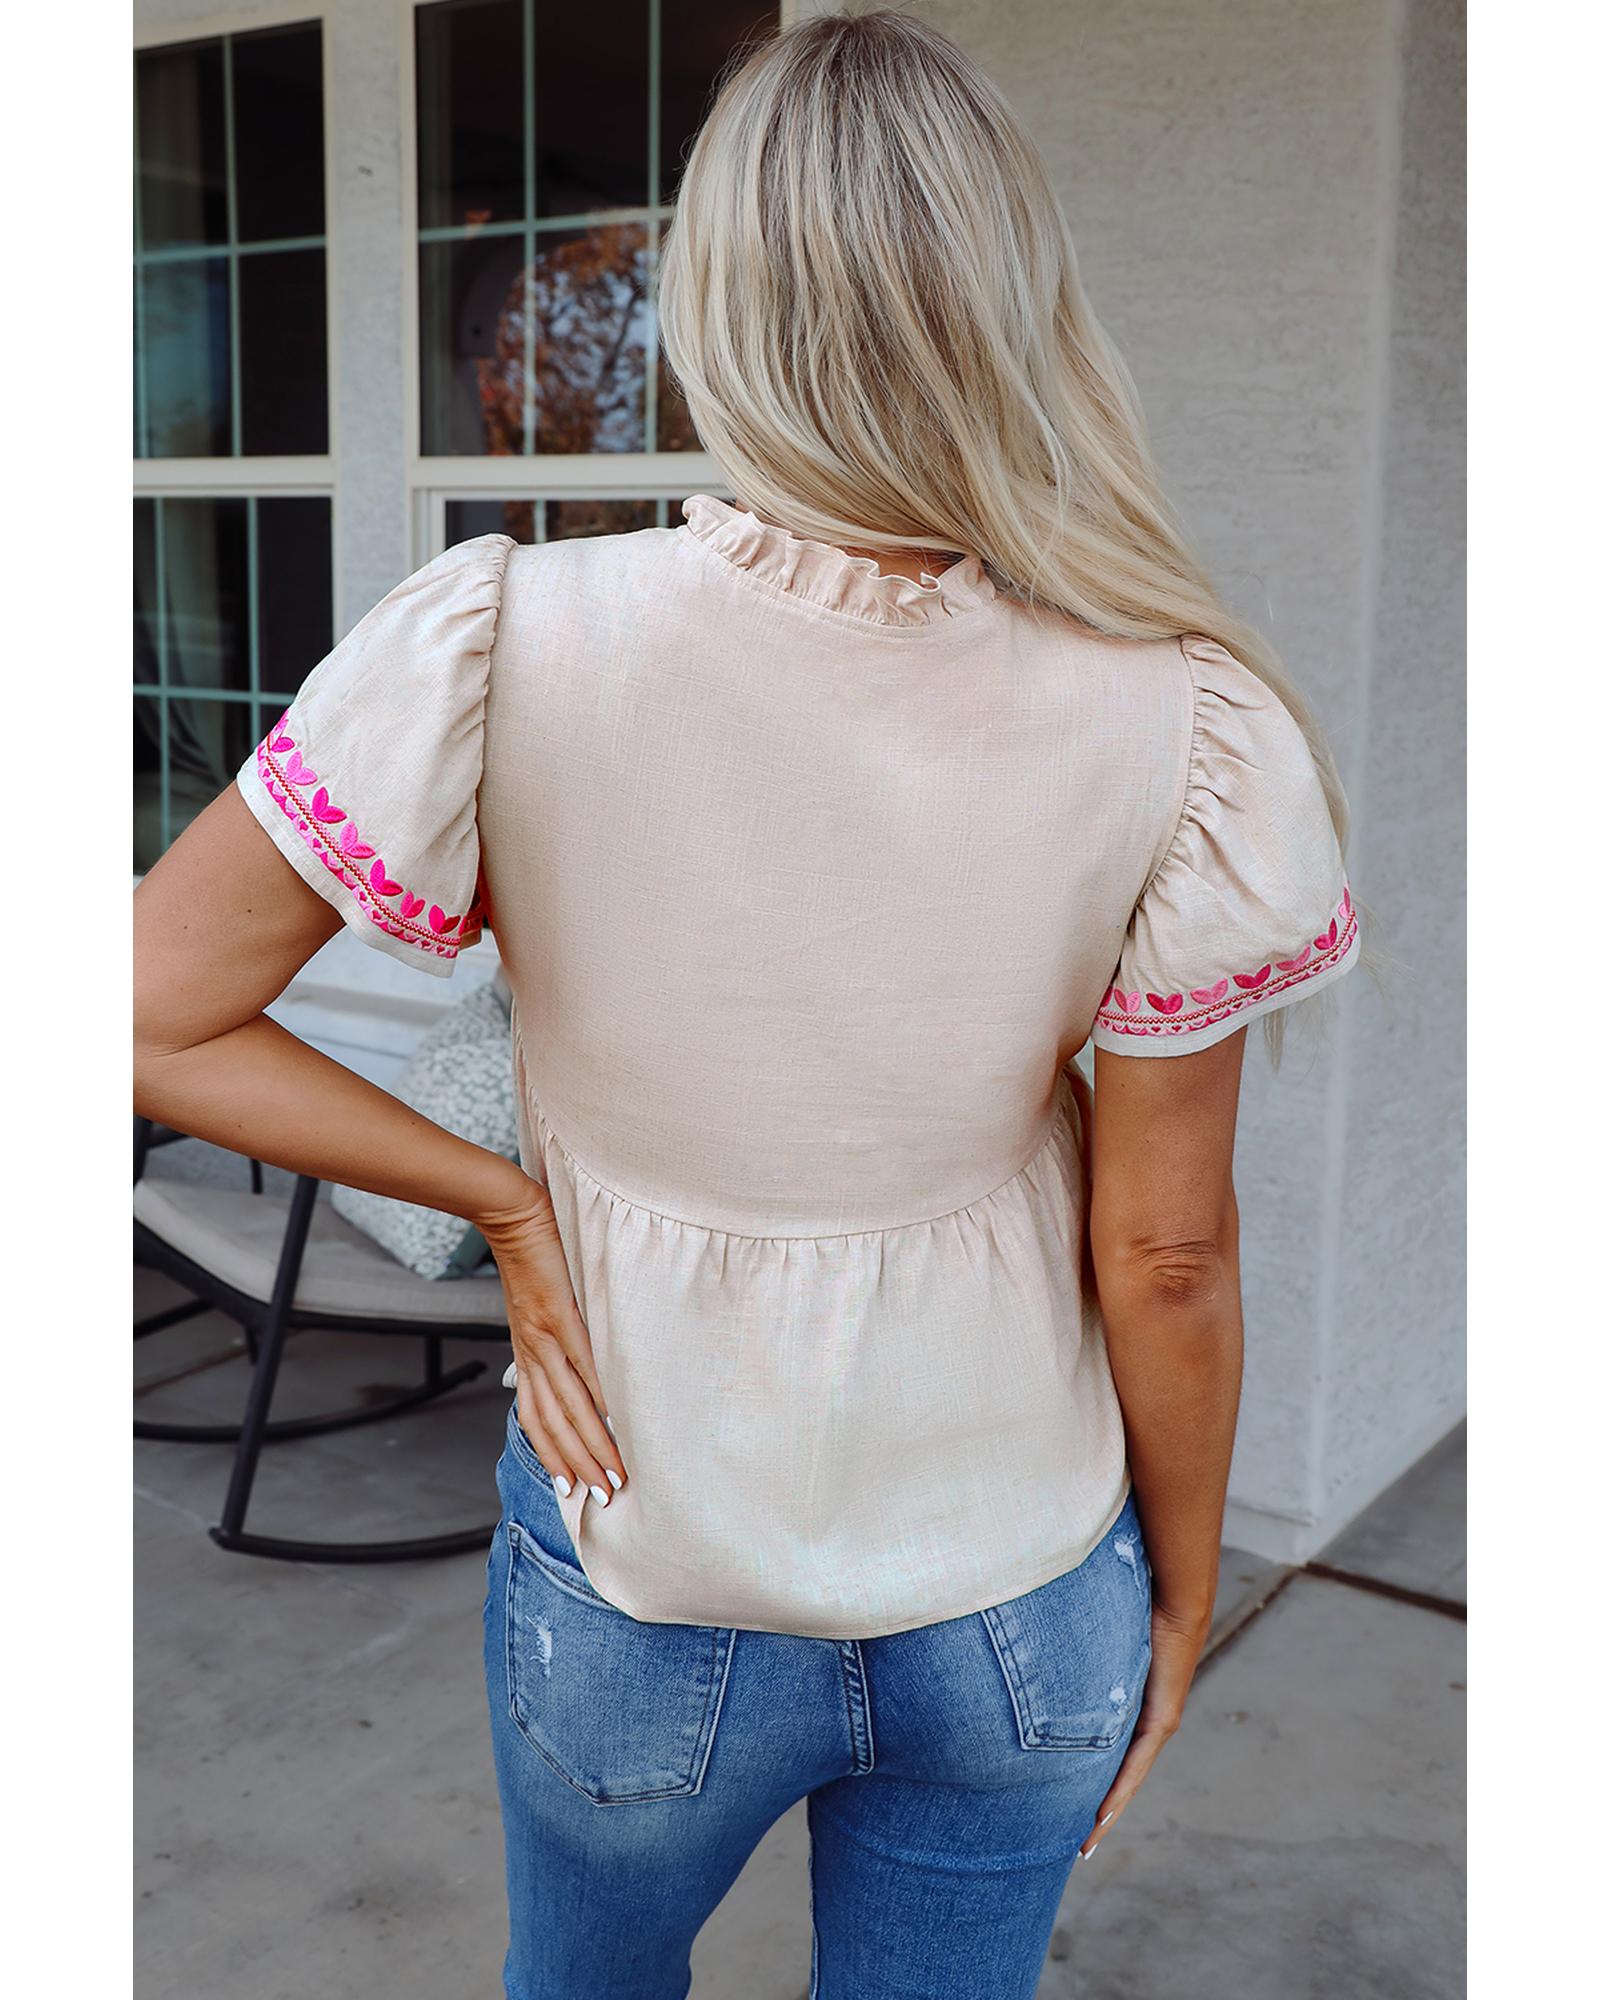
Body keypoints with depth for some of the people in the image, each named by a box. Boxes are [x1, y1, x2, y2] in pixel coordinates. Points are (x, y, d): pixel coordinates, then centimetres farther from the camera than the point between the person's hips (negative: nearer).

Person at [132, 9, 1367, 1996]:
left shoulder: (513, 644, -22)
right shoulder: (1180, 729, -19)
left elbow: (150, 1018, -14)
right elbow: (1167, 1253, -11)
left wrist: (507, 1199, -7)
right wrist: (1183, 1595, 5)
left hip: (641, 1588, 0)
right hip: (1018, 1608, 1)